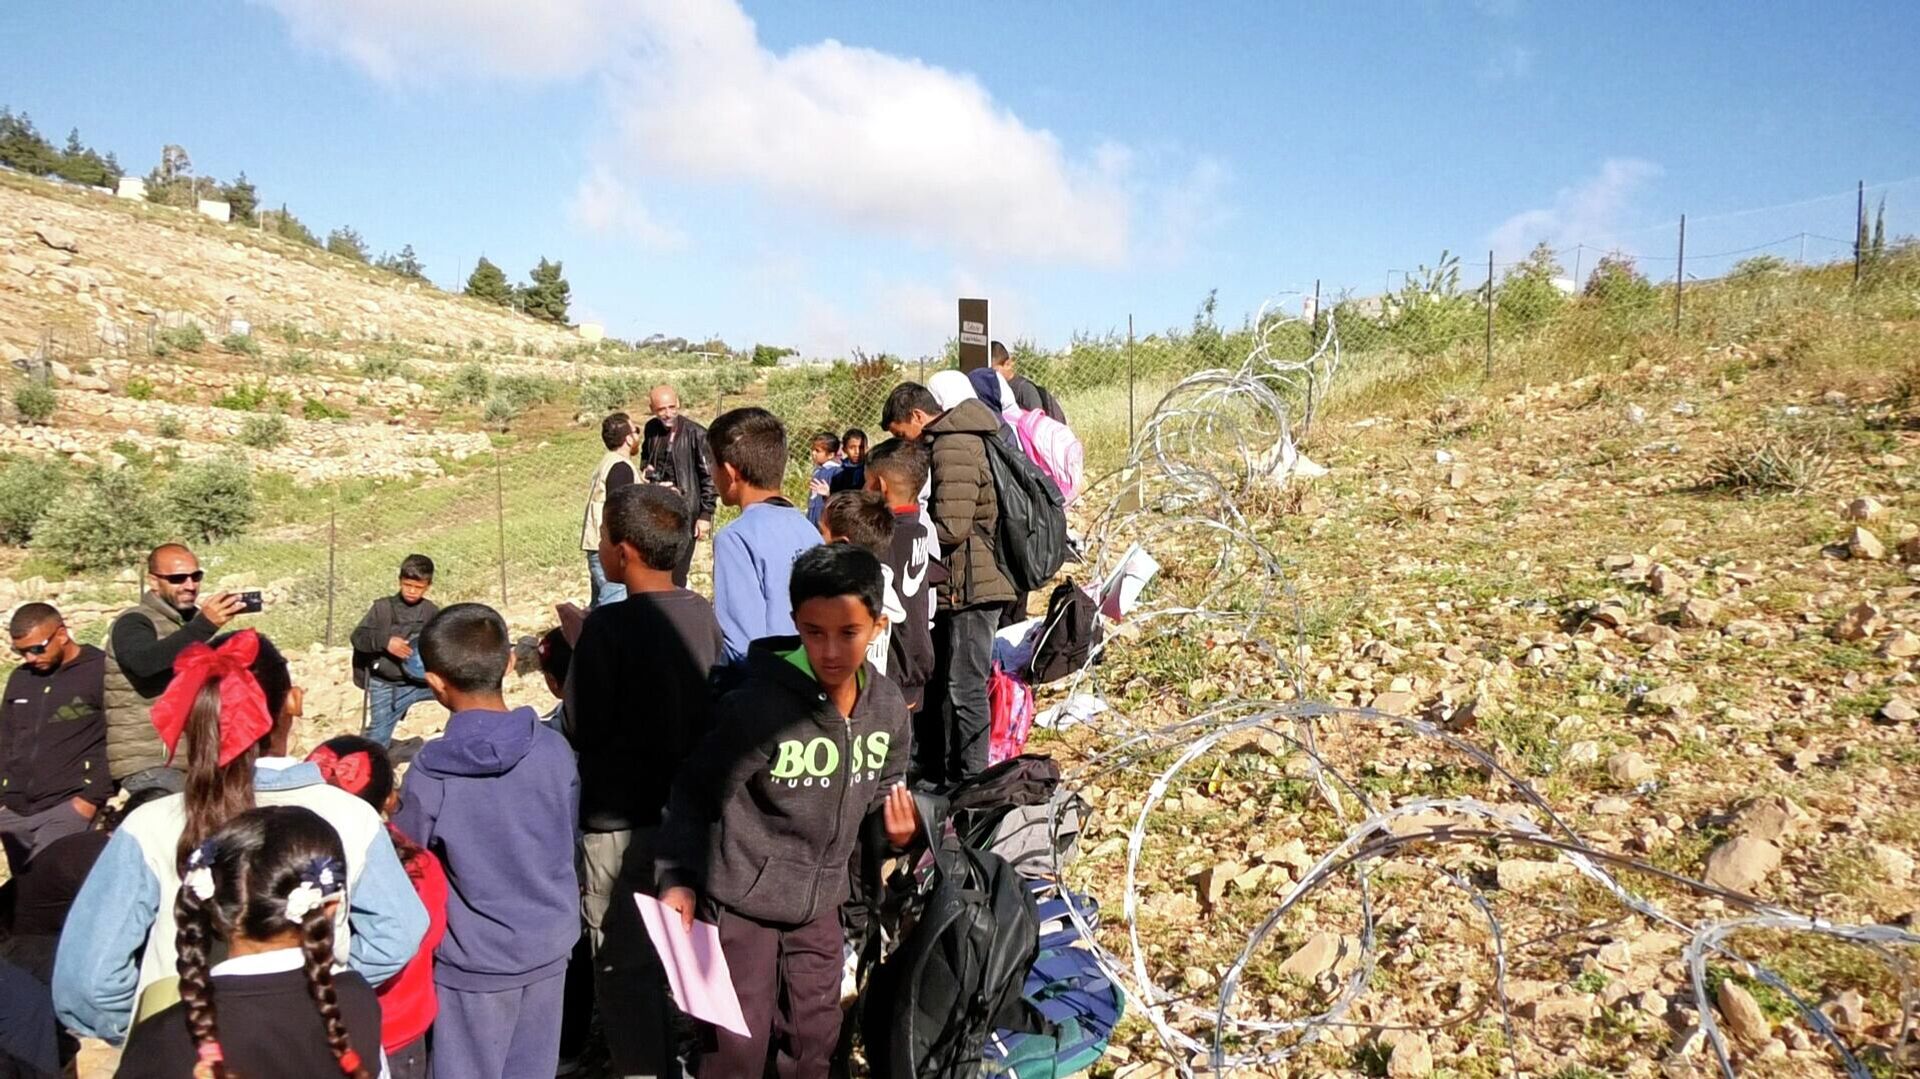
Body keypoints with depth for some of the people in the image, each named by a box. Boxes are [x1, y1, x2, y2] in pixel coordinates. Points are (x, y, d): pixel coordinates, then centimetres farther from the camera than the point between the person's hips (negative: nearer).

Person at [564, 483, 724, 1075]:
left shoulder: (609, 625, -20)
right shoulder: (703, 613, -1)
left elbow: (582, 729, -16)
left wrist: (577, 657, -3)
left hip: (619, 821, -7)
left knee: (625, 969, 7)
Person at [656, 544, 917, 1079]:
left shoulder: (888, 707, -7)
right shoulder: (761, 705, -25)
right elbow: (697, 793, -14)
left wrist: (895, 826, -11)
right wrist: (678, 878, -19)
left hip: (820, 903, 5)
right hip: (743, 901, -5)